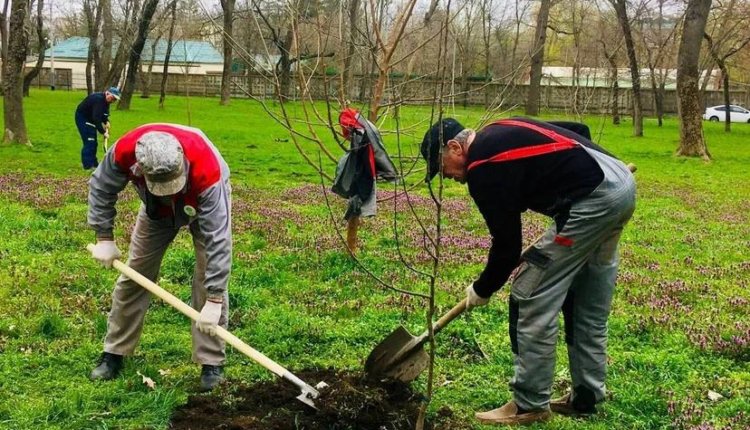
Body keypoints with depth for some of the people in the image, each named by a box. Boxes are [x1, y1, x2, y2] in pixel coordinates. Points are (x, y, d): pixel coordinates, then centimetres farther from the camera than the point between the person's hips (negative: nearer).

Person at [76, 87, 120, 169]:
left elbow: (103, 114, 11)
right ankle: (88, 165, -14)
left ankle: (94, 163, 22)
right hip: (82, 118, -10)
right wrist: (103, 132, -36)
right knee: (89, 141, -15)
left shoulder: (106, 101, 0)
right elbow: (96, 118, -36)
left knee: (93, 143, 13)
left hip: (89, 119, 10)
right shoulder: (98, 99, -31)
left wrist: (106, 122, -10)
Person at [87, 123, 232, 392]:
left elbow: (218, 239, -42)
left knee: (209, 278, -15)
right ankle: (114, 354, 18)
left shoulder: (206, 170, -47)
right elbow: (101, 188, -14)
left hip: (206, 204, -3)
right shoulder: (125, 150, -38)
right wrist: (104, 238, -15)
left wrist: (213, 301, -41)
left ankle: (211, 363, -5)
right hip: (157, 210, 3)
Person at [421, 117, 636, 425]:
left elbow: (506, 243, -5)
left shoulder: (482, 168, -9)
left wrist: (482, 290, 10)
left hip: (593, 198, -10)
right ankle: (586, 397, 27)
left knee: (532, 299, -2)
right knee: (589, 306, 19)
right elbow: (578, 130, 26)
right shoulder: (499, 133, 19)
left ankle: (530, 405, 6)